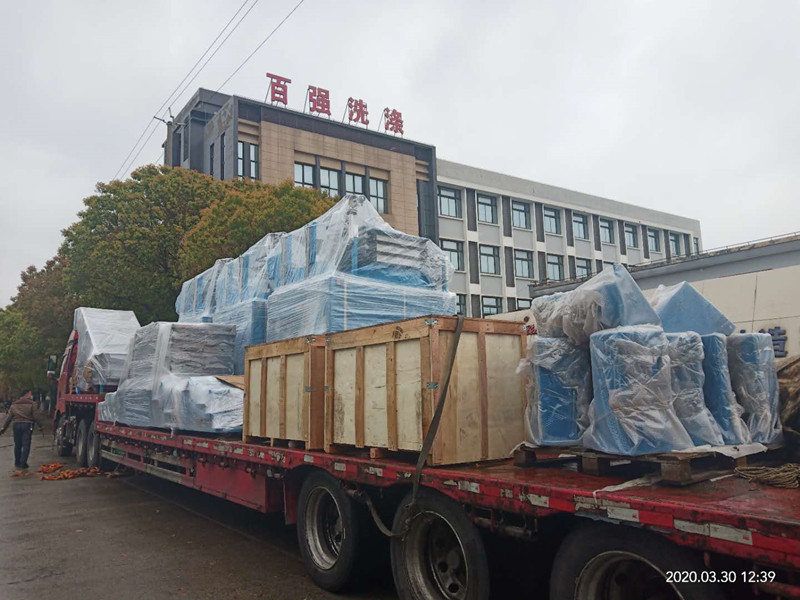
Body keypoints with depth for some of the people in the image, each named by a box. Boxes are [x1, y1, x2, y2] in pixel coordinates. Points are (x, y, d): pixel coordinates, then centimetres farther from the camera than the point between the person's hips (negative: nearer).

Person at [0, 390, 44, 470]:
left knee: (17, 445, 15)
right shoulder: (30, 404, -4)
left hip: (16, 425, 4)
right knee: (26, 445, 0)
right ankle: (23, 463, -4)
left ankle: (17, 463, 24)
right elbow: (35, 416, -5)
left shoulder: (14, 405, 8)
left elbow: (8, 417, 7)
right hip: (27, 425, -4)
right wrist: (40, 426, 4)